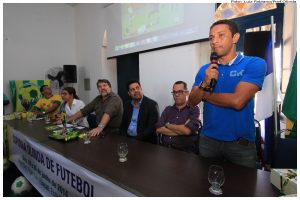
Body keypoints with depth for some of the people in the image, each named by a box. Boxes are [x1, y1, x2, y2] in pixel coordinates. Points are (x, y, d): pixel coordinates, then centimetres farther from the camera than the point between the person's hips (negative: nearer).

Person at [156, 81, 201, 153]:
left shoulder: (194, 109, 1)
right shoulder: (167, 109, 13)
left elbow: (187, 130, -12)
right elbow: (159, 129, 1)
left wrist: (168, 125, 0)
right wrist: (181, 130, -7)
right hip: (165, 149, 2)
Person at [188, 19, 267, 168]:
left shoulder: (255, 64, -10)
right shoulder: (205, 70, 3)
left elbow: (237, 101, -22)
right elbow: (192, 102, 0)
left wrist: (205, 95, -7)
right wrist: (205, 84, -19)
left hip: (241, 143, -3)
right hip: (208, 140, 4)